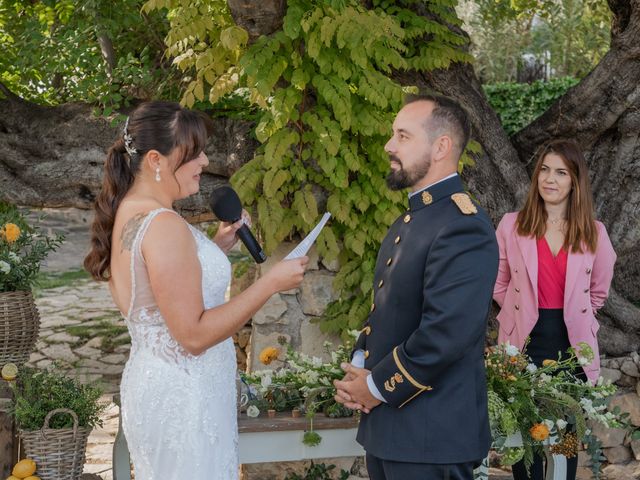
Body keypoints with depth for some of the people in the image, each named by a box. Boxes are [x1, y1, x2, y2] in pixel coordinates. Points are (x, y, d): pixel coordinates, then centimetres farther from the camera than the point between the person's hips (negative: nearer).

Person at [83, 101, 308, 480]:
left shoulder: (129, 214, 7)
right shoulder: (163, 225, -22)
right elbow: (194, 334, -23)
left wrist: (218, 248, 10)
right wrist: (271, 282, -20)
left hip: (157, 384, 10)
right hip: (182, 395, -10)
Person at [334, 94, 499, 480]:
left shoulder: (463, 226, -18)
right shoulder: (412, 219, 13)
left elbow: (447, 331, -27)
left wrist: (378, 386, -16)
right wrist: (359, 367, 1)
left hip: (430, 438, -9)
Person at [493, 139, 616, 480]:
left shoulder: (593, 232, 0)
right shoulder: (512, 225, -4)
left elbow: (598, 291, 13)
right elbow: (498, 284, 7)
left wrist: (573, 316, 11)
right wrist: (522, 313, 6)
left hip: (572, 348, 1)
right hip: (524, 344, -1)